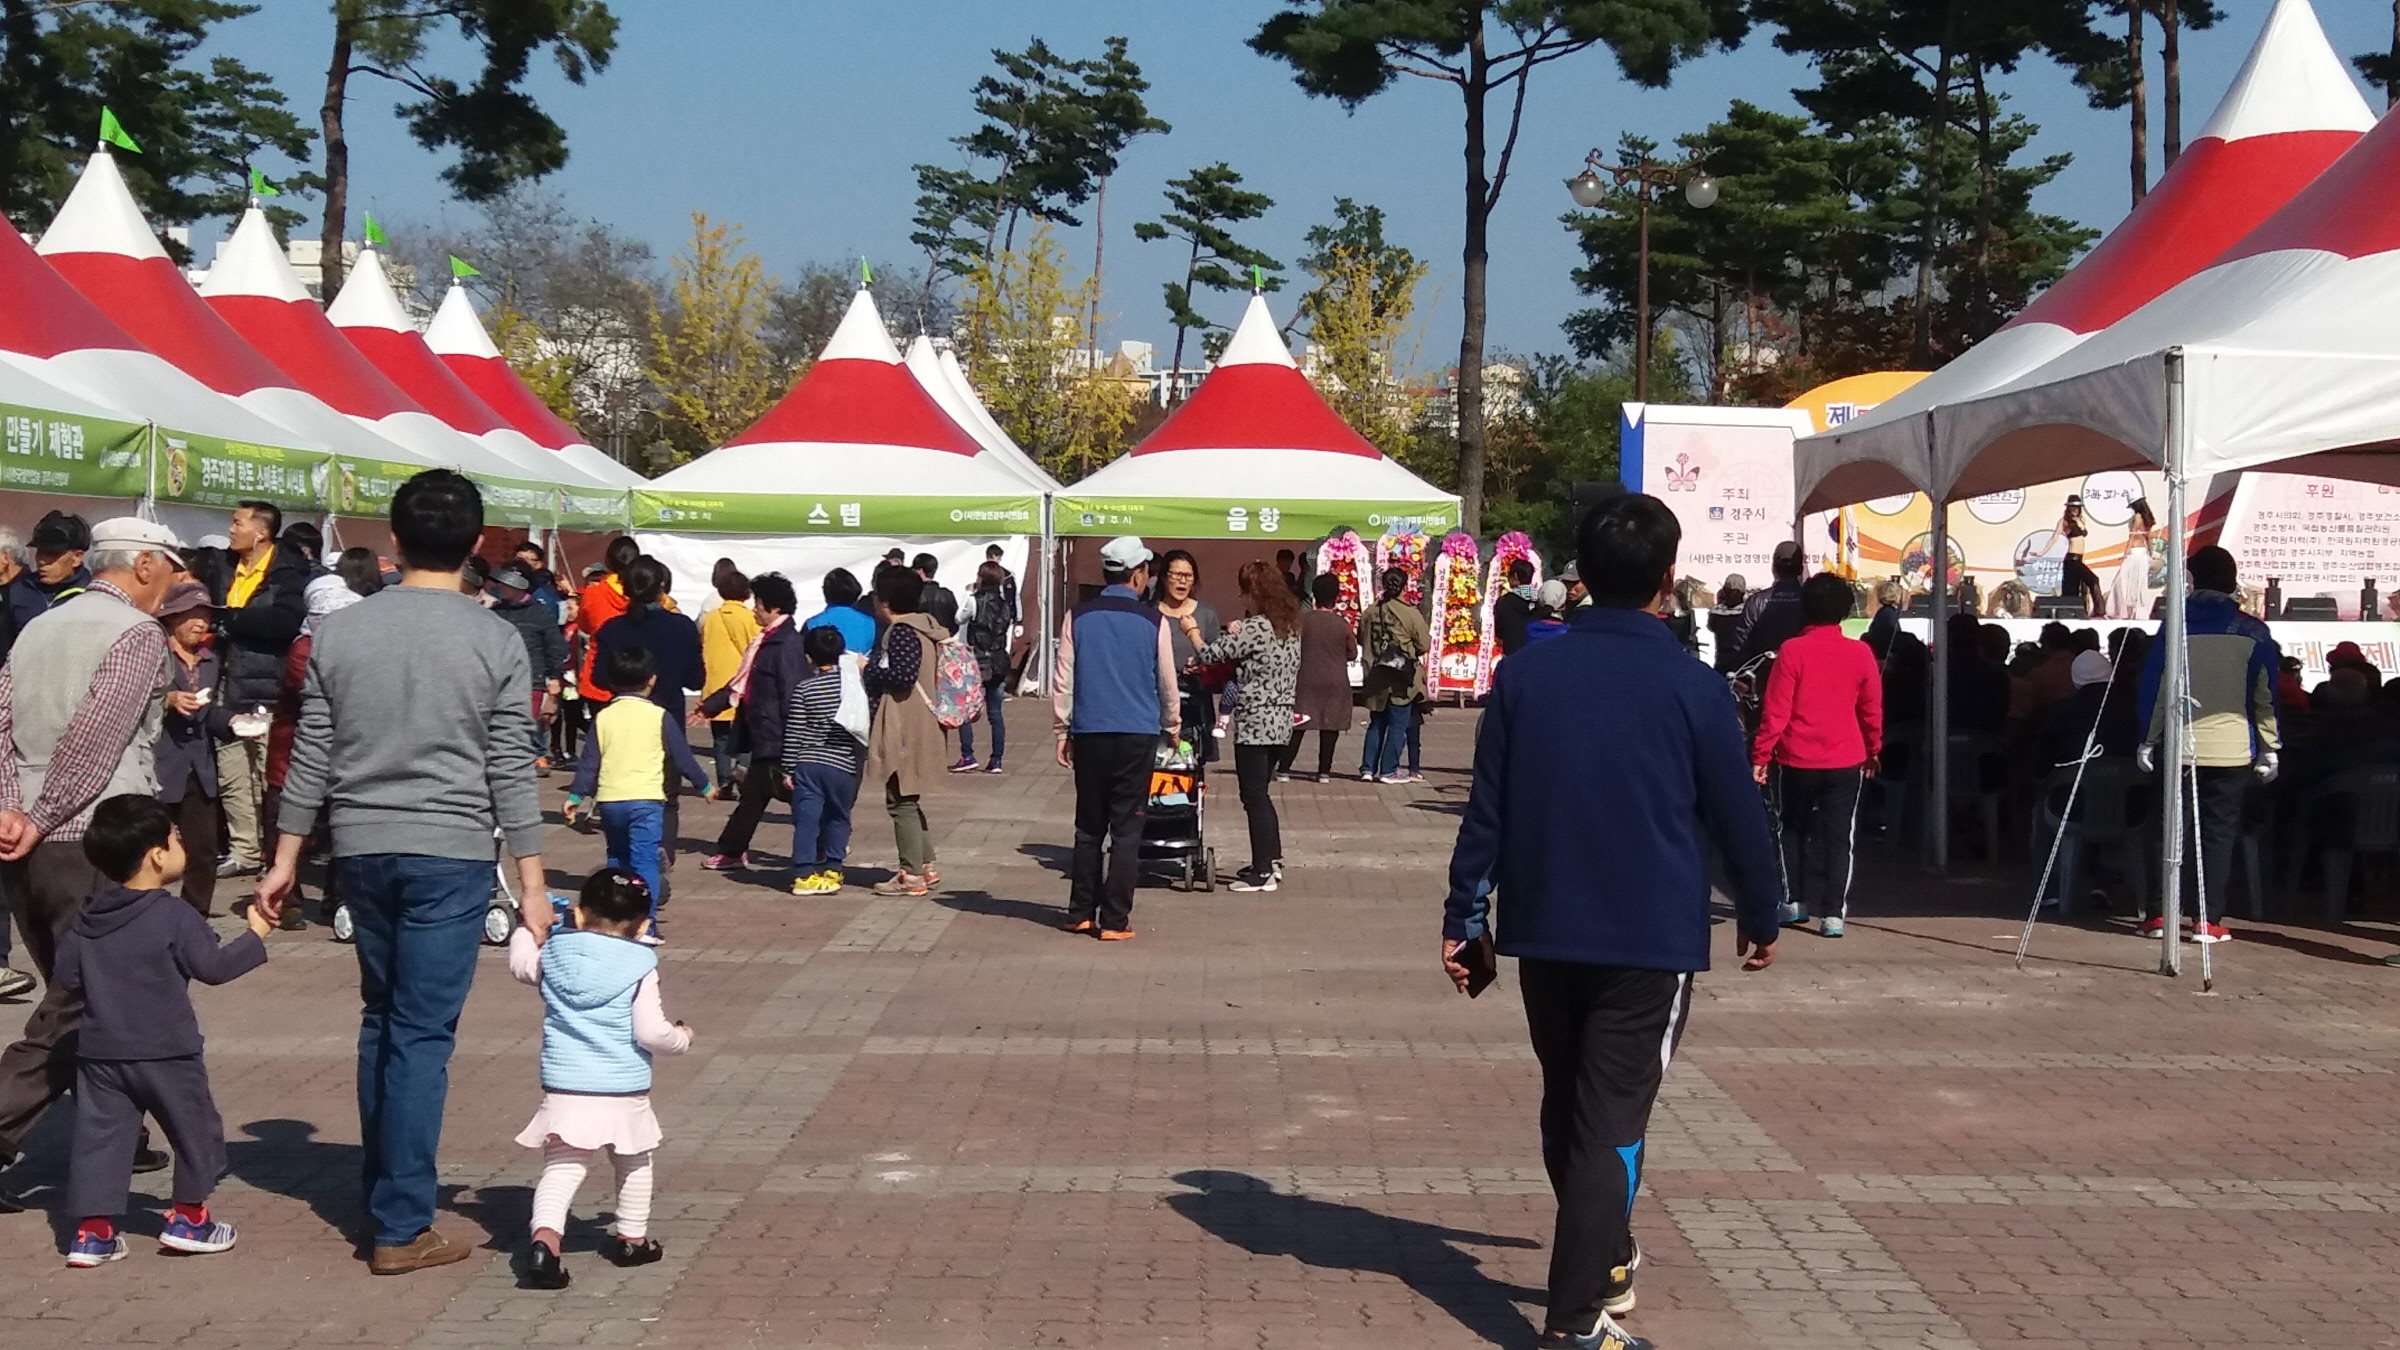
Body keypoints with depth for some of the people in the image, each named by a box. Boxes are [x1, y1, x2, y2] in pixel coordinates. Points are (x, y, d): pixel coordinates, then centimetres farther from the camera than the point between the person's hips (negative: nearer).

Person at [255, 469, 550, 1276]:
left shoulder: (339, 631, 2)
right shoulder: (497, 643, -6)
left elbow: (311, 757, 5)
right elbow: (511, 772, -6)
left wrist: (285, 860, 13)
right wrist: (532, 883, -1)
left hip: (362, 848, 4)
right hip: (451, 854, -4)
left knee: (381, 1020, 19)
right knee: (422, 1035, -2)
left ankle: (381, 1192, 27)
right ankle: (401, 1228, 0)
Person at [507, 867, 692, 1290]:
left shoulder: (553, 952, 2)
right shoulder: (639, 967, -7)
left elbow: (520, 964, 25)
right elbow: (650, 1032, -12)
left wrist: (528, 928, 40)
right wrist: (681, 1038, 8)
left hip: (563, 1091, 1)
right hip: (625, 1095, -1)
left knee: (561, 1171, 0)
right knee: (634, 1166, 22)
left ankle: (544, 1238, -23)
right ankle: (631, 1238, 33)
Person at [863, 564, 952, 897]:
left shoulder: (901, 632, -15)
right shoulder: (922, 627, 14)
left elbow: (903, 675, -26)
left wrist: (867, 669, -13)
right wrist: (873, 668, 15)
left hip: (903, 729, -10)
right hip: (915, 728, 10)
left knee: (901, 801, -6)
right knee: (909, 801, 18)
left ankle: (912, 875, -5)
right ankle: (926, 867, 22)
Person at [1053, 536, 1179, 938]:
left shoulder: (1078, 617, 1)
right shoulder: (1153, 622, -3)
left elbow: (1063, 678, 3)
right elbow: (1167, 682, 6)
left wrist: (1062, 730, 12)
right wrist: (1172, 727, 23)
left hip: (1089, 734, 2)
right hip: (1138, 735, -2)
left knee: (1088, 826, 13)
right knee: (1126, 829, 2)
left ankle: (1080, 913, 17)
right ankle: (1114, 920, 1)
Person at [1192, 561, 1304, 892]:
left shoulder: (1255, 628, -17)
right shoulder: (1291, 629, 9)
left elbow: (1213, 654, -12)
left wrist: (1195, 658, 7)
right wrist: (1237, 635, 6)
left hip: (1254, 724, -8)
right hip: (1281, 723, 9)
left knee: (1255, 797, -1)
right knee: (1261, 794, 19)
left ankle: (1262, 871, 2)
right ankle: (1272, 861, 23)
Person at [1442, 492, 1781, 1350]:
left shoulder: (1525, 674, 0)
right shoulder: (1692, 686, -8)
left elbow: (1487, 808, 1)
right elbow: (1737, 815, -2)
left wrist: (1462, 917, 6)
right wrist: (1761, 917, 12)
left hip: (1545, 929, 4)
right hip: (1652, 937, -4)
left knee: (1567, 1109, 19)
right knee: (1610, 1124, -2)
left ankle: (1602, 1262, 37)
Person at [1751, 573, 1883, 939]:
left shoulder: (1792, 651, -9)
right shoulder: (1860, 653, -2)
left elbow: (1775, 710, -9)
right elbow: (1872, 710, 7)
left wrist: (1761, 756, -3)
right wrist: (1873, 750, 21)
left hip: (1796, 760, -1)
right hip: (1846, 761, 1)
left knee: (1791, 827, 17)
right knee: (1839, 836, 4)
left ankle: (1794, 901, 19)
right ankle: (1833, 913, -1)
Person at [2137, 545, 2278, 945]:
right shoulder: (2253, 632, 0)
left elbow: (2153, 688, 1)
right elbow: (2266, 696, 2)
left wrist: (2148, 741, 8)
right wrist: (2270, 747, 8)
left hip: (2180, 747, 1)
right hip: (2233, 750, -1)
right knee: (2219, 833, 4)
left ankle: (2160, 913, 9)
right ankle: (2206, 919, 1)